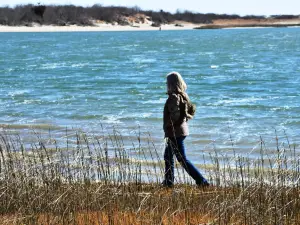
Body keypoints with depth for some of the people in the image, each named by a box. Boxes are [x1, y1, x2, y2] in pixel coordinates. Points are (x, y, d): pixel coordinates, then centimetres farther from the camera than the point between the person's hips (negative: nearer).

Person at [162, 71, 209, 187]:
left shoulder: (174, 97, -18)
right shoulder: (183, 96, 9)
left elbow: (174, 115, -24)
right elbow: (192, 110, 13)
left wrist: (167, 127, -13)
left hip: (175, 132, -10)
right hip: (182, 129, 10)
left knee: (182, 159, -5)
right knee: (168, 156, 20)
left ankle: (202, 181, -7)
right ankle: (168, 182, 27)